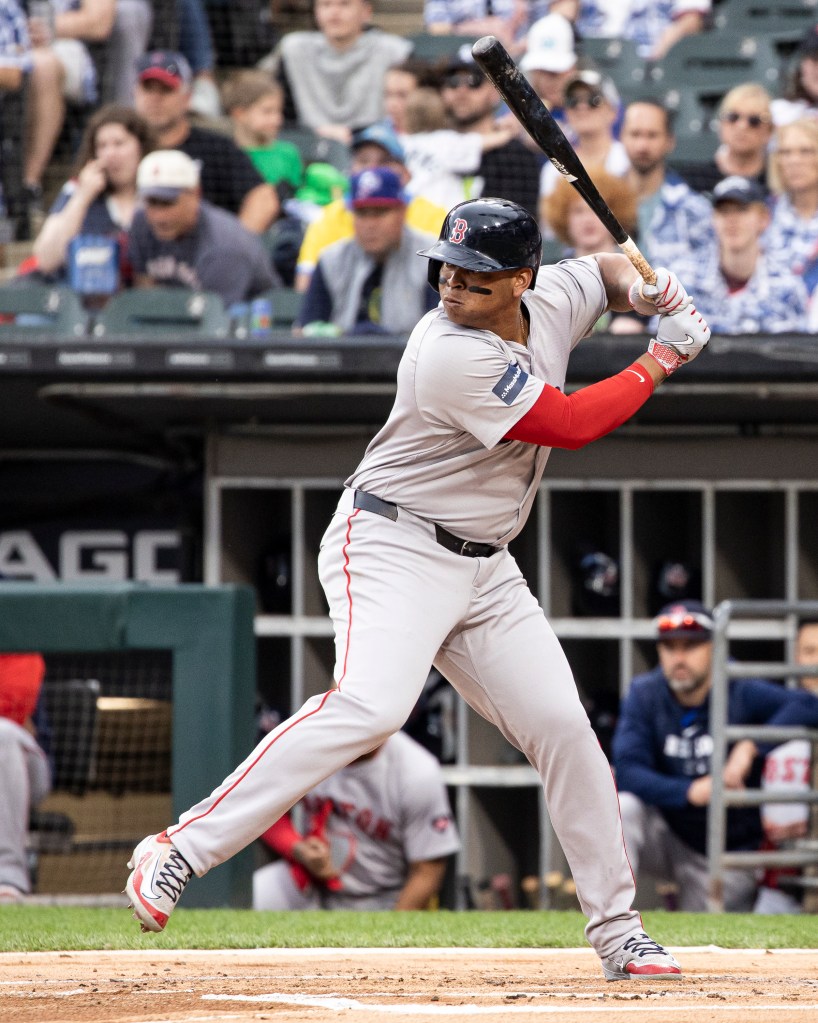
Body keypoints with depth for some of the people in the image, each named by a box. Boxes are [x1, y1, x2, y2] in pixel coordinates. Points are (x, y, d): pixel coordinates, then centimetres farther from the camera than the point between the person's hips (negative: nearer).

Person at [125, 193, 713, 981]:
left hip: (483, 567, 8)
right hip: (392, 548, -8)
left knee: (563, 730, 3)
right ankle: (180, 850, -29)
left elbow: (607, 269, 22)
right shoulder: (453, 355, -23)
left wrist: (644, 290, -1)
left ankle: (617, 934, 13)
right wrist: (660, 362, -8)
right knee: (372, 704, -30)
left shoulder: (549, 301, 0)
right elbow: (570, 426, -19)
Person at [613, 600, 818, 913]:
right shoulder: (644, 695, -8)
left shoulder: (742, 693, -15)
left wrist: (751, 747, -41)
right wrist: (690, 792, -36)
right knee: (622, 808, -28)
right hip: (670, 843, 1)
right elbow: (628, 772, -19)